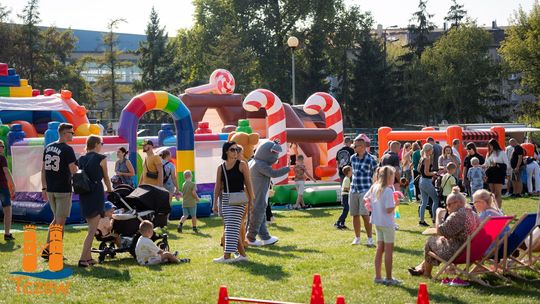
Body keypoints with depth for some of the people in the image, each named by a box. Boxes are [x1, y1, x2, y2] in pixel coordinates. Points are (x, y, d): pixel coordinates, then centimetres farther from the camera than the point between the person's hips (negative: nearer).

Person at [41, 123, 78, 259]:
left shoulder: (48, 147, 9)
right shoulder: (67, 149, -13)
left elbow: (43, 169, 12)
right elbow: (73, 170, -17)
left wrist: (44, 188, 17)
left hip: (50, 189, 7)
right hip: (63, 190, -7)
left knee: (56, 219, 19)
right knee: (60, 221, 0)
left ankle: (47, 249, 14)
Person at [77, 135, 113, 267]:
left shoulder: (81, 159, 11)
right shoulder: (101, 158, -4)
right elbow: (106, 177, 6)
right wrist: (109, 189, 24)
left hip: (83, 195, 6)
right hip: (96, 193, -6)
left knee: (91, 228, 18)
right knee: (92, 230, -5)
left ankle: (88, 257, 18)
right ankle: (83, 259, -12)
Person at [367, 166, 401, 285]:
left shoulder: (374, 187, 2)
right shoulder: (388, 191, -21)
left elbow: (365, 198, 14)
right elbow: (389, 210, -24)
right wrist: (395, 204, -7)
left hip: (377, 222, 8)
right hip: (387, 223, -8)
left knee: (380, 249, 14)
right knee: (389, 250, 2)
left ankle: (378, 277, 18)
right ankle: (389, 278, 9)